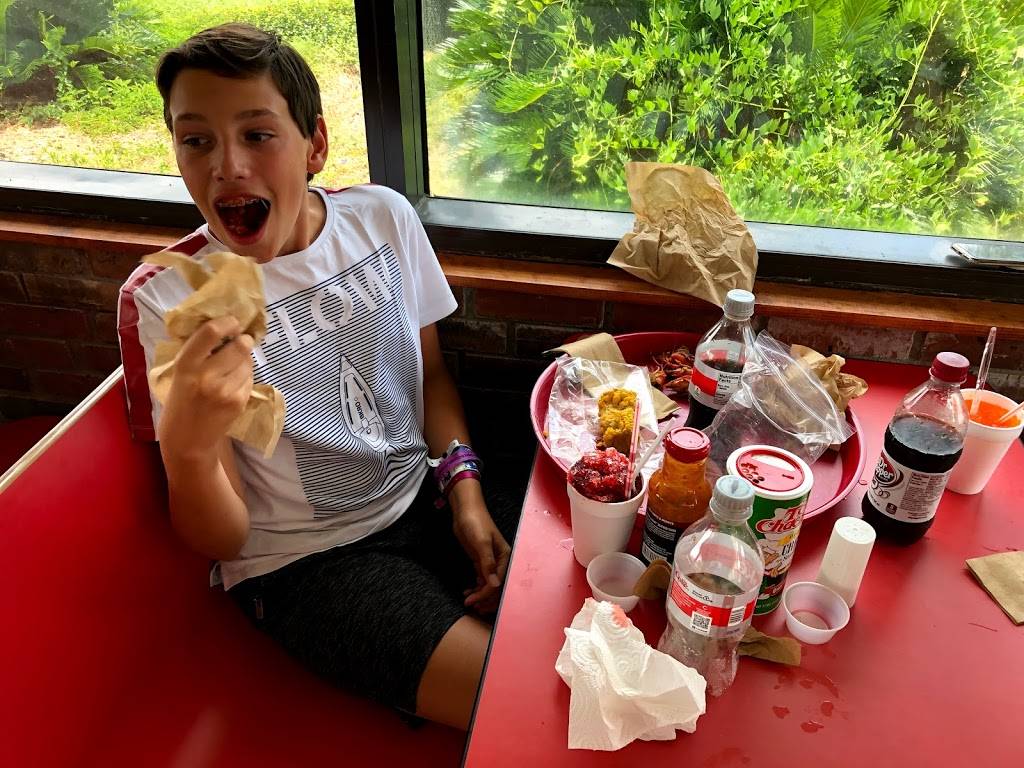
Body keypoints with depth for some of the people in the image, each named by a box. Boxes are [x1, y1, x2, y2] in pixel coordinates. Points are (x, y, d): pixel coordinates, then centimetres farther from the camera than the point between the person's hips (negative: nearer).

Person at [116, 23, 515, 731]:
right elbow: (219, 542, -13)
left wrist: (466, 491, -5)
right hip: (304, 564, -4)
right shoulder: (165, 299, -17)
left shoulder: (384, 216, -7)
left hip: (424, 505, 5)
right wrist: (188, 441, -35)